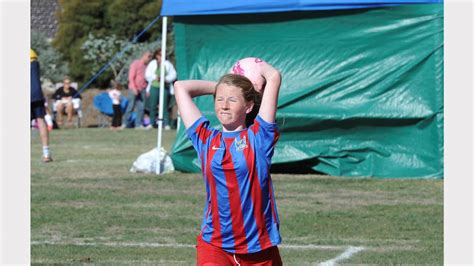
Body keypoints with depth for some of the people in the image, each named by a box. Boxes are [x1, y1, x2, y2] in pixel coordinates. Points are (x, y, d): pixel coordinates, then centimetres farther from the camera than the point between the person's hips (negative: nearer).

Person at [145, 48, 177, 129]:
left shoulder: (168, 64, 9)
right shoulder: (152, 63, 8)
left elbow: (173, 74, 6)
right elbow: (147, 75, 5)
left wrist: (166, 79, -11)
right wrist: (155, 77, -12)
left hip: (164, 87, -1)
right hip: (154, 87, 1)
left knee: (164, 106, -7)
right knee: (153, 106, 0)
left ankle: (166, 124, -6)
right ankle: (152, 123, 9)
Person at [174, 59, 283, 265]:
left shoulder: (258, 137, 0)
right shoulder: (206, 140, 6)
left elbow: (274, 77, -4)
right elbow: (181, 87, 11)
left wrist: (260, 67, 15)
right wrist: (220, 86, 18)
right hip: (214, 246, 0)